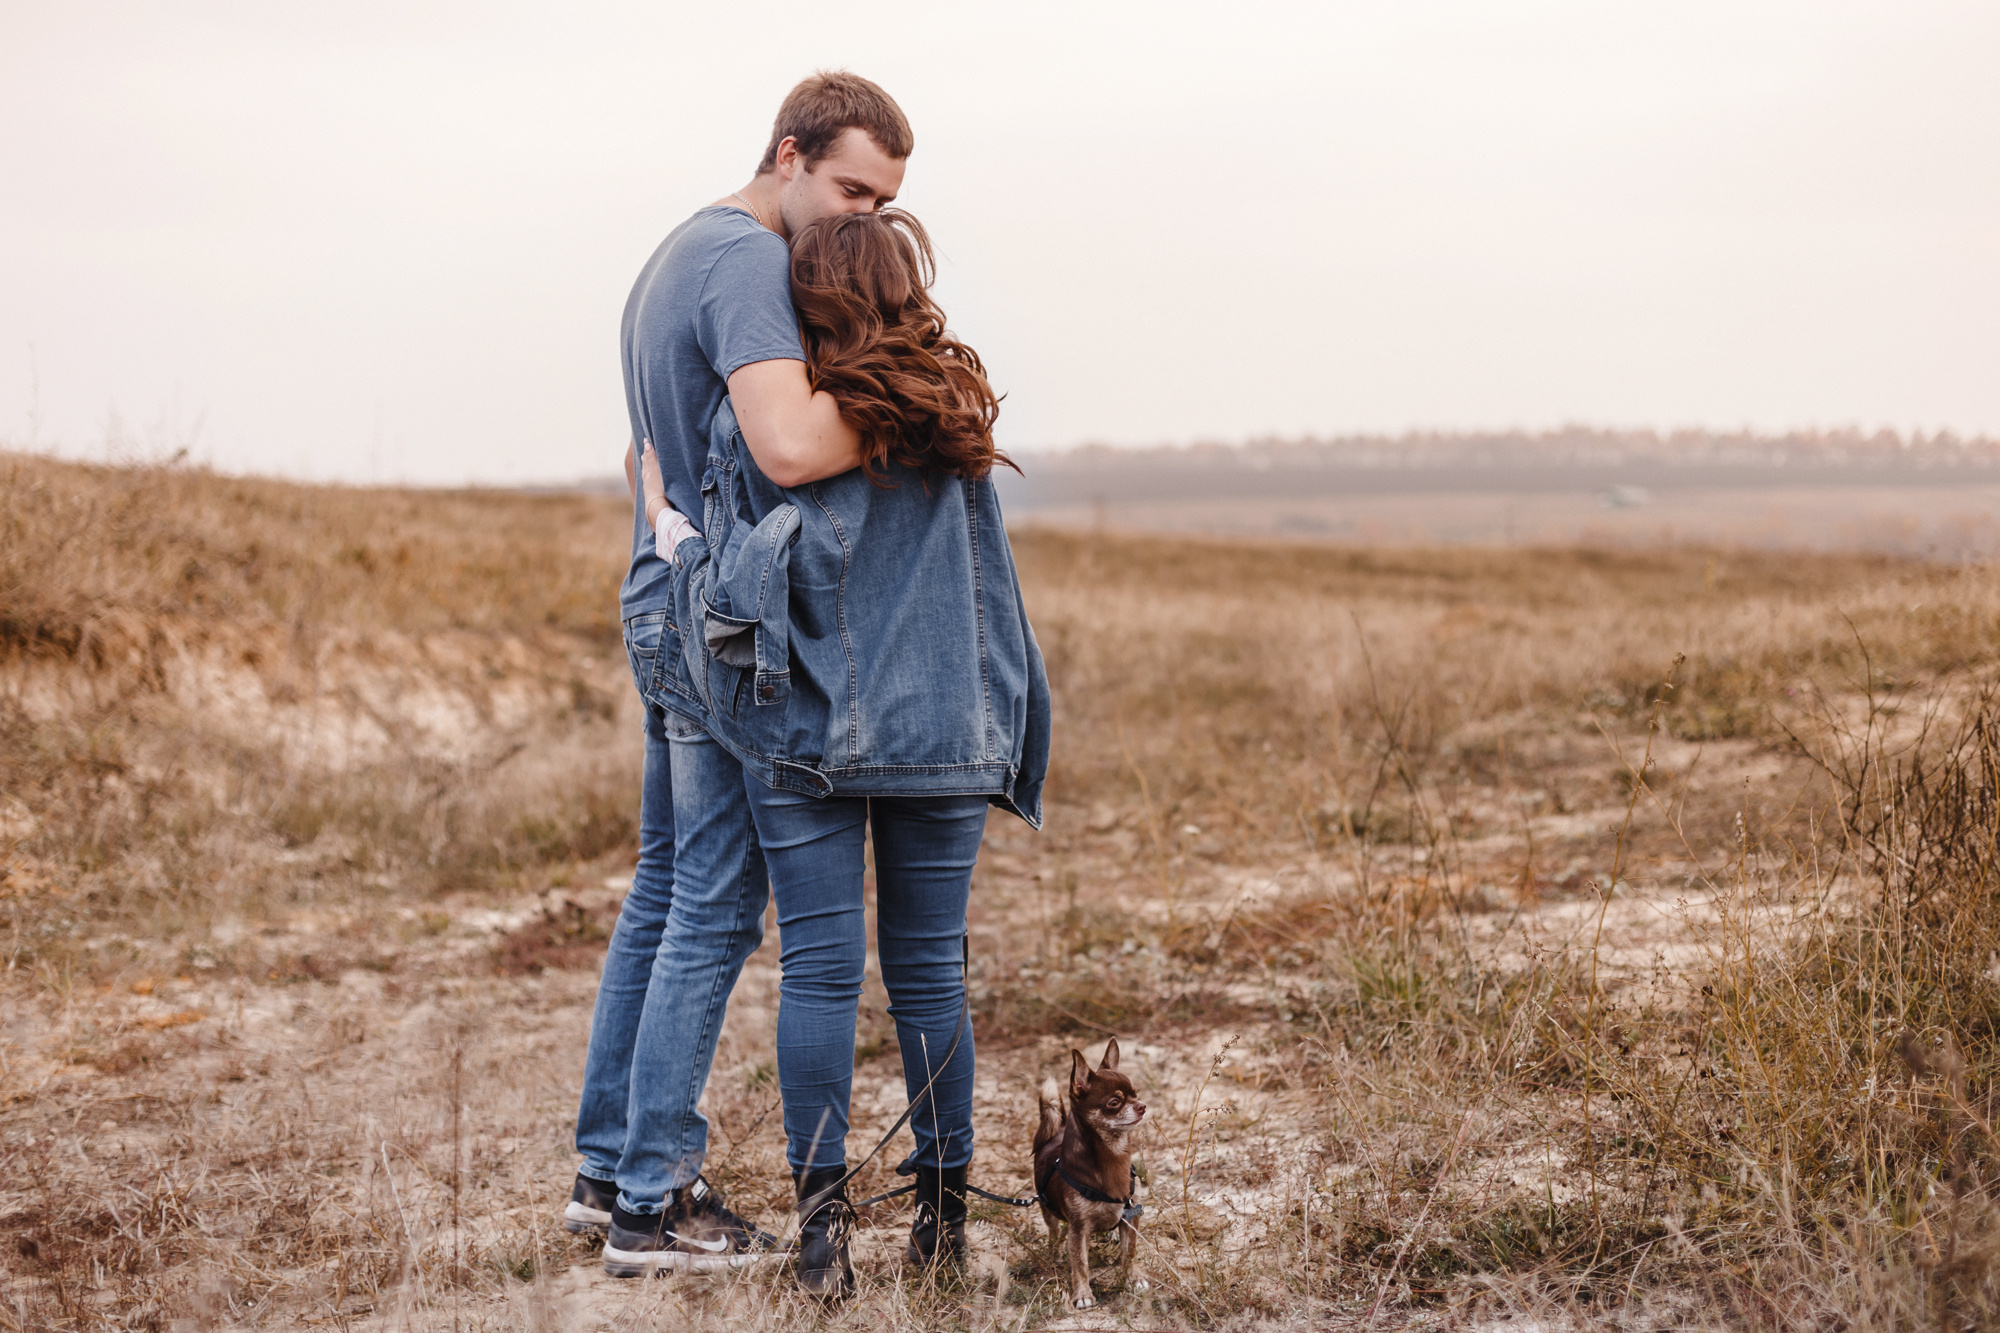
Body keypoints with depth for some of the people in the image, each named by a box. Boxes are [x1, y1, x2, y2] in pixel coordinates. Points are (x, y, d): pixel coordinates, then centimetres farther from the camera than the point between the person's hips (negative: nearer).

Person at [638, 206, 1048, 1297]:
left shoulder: (752, 418, -4)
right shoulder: (952, 415, 4)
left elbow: (748, 583, -9)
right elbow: (985, 587, 9)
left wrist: (670, 530, 5)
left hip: (806, 730, -2)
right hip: (942, 735, 2)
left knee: (819, 971, 1)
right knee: (929, 973, 9)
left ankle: (821, 1214, -2)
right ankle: (942, 1207, 17)